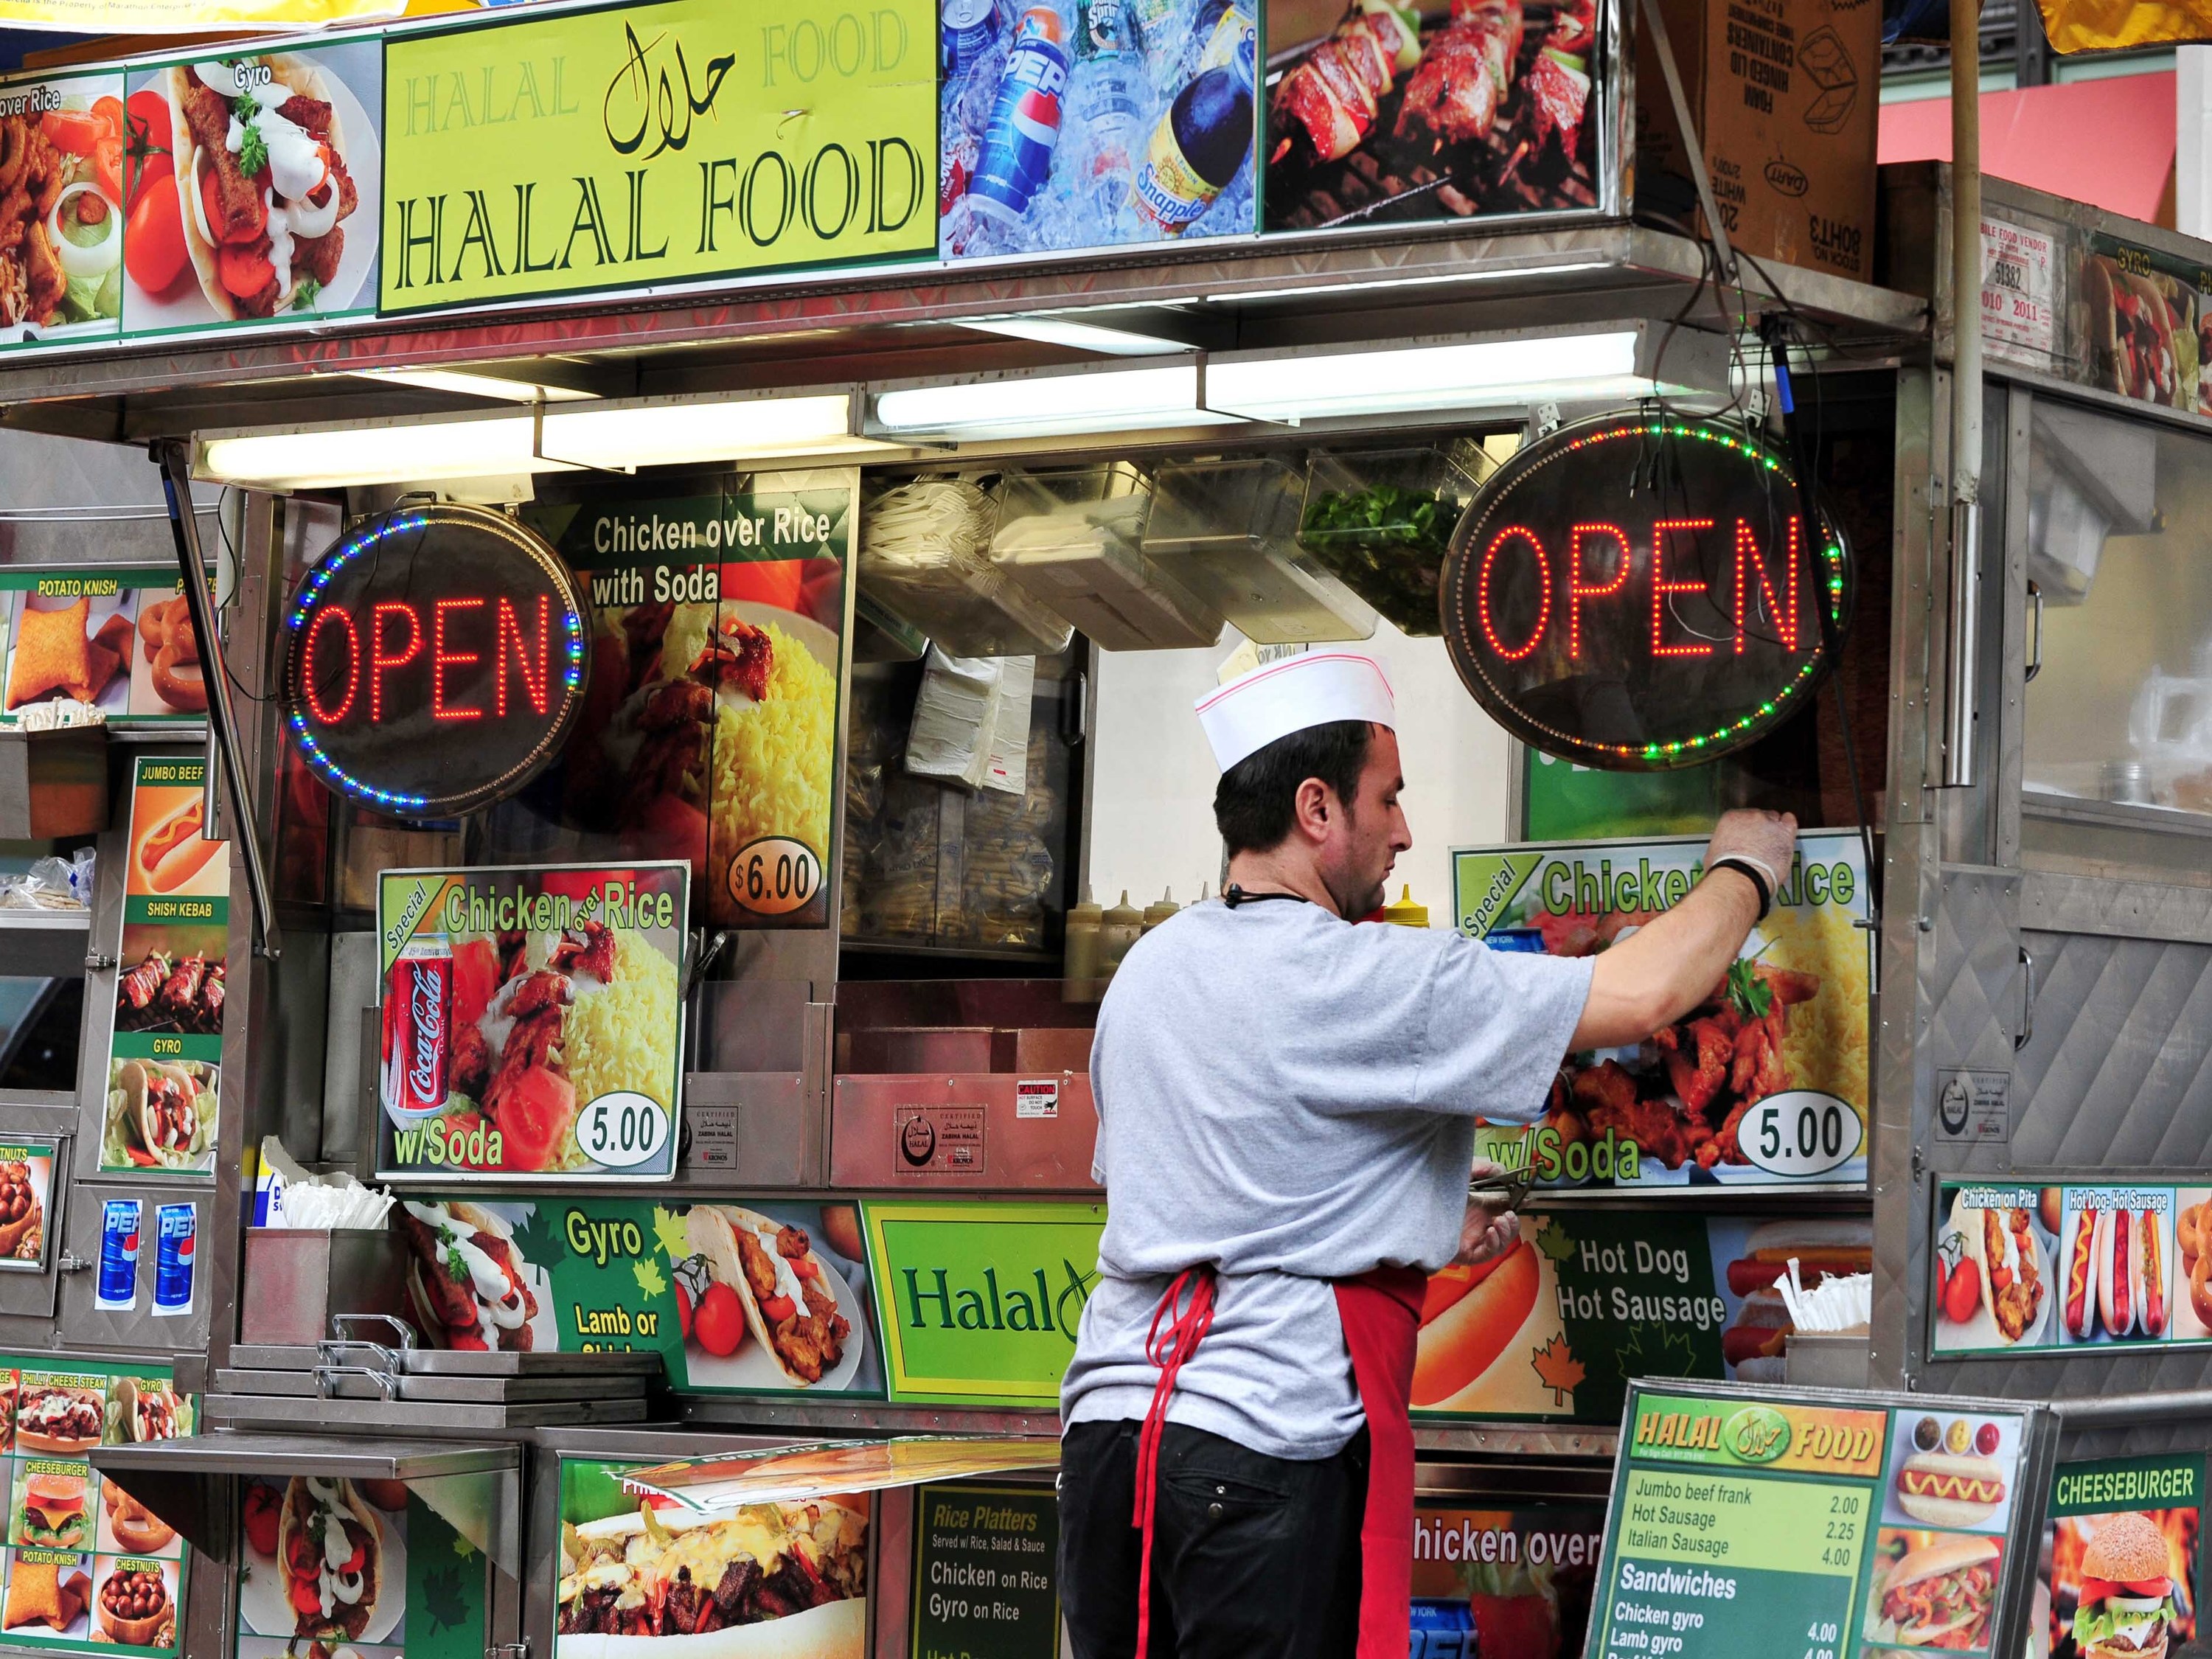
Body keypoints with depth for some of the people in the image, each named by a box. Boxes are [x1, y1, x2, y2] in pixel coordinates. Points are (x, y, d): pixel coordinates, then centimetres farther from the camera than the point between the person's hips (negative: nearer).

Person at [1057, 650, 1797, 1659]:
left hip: (1108, 1421, 8)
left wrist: (1420, 1230, 25)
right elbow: (1643, 994, -12)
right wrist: (1743, 874, 8)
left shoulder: (1149, 966, 14)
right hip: (1263, 1446, -8)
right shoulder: (1362, 980, -11)